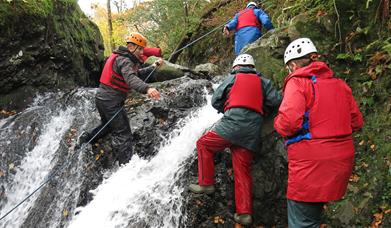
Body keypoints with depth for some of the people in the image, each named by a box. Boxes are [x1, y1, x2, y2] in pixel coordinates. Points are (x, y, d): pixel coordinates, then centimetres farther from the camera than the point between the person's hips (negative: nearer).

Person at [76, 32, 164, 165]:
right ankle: (126, 164, -7)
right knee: (123, 134, -7)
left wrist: (154, 66, 20)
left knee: (108, 125, 32)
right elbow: (131, 79, -37)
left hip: (102, 98, 10)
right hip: (111, 102, -10)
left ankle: (86, 138, 32)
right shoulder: (124, 60, -17)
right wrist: (147, 89, -53)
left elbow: (138, 73, 25)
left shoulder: (123, 58, 14)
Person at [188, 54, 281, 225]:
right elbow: (276, 101, 8)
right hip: (253, 130, 4)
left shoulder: (233, 78, 13)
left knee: (204, 144, 14)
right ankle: (244, 213, 5)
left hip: (234, 122, -4)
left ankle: (206, 184, 9)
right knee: (242, 171, 7)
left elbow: (215, 100, 13)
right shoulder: (263, 82, 19)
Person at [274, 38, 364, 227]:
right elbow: (356, 122, 13)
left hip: (310, 163, -7)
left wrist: (279, 124, -1)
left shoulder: (297, 82, -9)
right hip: (342, 160, 7)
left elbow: (289, 122, -22)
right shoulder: (339, 84, 10)